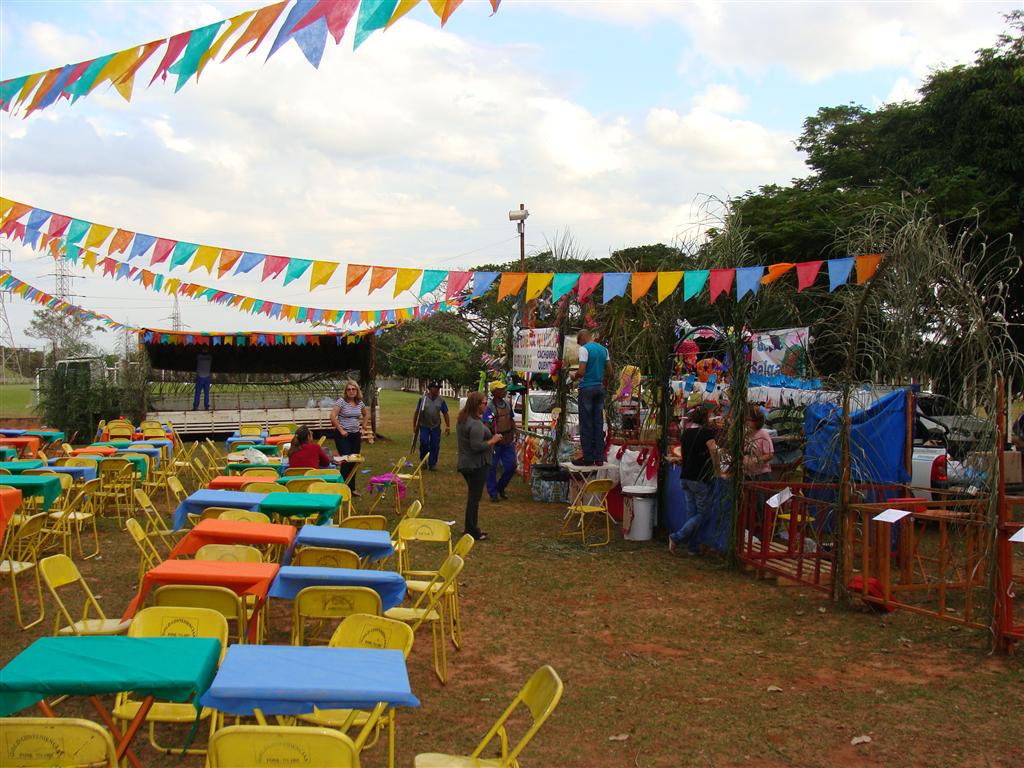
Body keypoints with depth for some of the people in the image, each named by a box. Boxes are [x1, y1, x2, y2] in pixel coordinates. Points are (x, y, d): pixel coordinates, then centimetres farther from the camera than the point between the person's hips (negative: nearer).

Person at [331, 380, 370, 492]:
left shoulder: (360, 403, 8)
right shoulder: (341, 401, -10)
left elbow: (366, 414, 25)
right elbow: (333, 416, -16)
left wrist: (363, 427, 14)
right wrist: (341, 430, -15)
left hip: (356, 435, 6)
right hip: (343, 435, -6)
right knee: (346, 460, -12)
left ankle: (352, 488, 16)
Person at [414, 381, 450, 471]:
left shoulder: (441, 400, 0)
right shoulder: (423, 399, -5)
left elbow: (445, 413, 4)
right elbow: (417, 413, 0)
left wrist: (448, 426, 1)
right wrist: (414, 425, 0)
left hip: (435, 427, 2)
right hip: (424, 426, -2)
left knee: (435, 446, 2)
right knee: (424, 443, -8)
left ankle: (432, 464, 13)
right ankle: (423, 460, 17)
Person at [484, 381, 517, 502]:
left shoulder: (508, 404, 7)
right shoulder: (490, 408, -15)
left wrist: (513, 435, 14)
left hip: (508, 442, 7)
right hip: (495, 442, -6)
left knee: (511, 466, 8)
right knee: (492, 468, 3)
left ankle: (500, 487, 29)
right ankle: (493, 493, 13)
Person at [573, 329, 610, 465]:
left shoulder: (584, 349, -11)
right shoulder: (603, 349, 11)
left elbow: (581, 372, -18)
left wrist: (575, 377, 2)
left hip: (587, 388, -6)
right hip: (600, 388, 6)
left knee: (586, 424, -1)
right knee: (598, 423, 8)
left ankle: (588, 458, 0)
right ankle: (599, 458, 9)